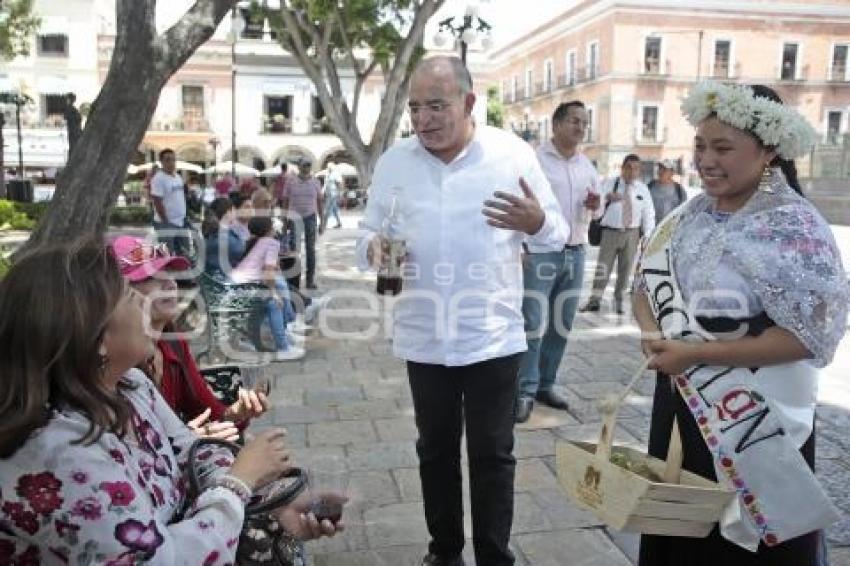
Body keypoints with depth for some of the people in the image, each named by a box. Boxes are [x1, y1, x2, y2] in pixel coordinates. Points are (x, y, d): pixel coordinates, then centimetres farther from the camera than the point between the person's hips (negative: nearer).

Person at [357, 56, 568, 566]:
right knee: (436, 451, 17)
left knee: (493, 456, 9)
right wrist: (374, 247, -17)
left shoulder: (513, 153, -6)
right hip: (424, 338, 3)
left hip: (494, 337, -2)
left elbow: (557, 235, -1)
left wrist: (537, 223, -25)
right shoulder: (393, 162, 1)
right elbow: (369, 232, 7)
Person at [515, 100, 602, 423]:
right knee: (532, 323, -7)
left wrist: (595, 206, -4)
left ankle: (545, 384, 21)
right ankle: (525, 391, 1)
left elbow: (593, 213, 20)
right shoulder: (534, 159, -6)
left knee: (561, 325, 10)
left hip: (575, 253, 6)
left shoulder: (587, 166, 13)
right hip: (540, 251, -6)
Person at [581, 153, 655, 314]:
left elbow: (648, 214, 7)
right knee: (603, 266, -5)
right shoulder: (610, 184, 0)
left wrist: (646, 236, 0)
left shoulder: (642, 189, 6)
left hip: (632, 233, 2)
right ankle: (595, 300, -3)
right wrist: (606, 197, -36)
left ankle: (618, 301, 20)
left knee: (625, 268, 8)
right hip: (610, 231, -2)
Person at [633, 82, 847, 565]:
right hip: (682, 405, 6)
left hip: (756, 423, -6)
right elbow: (648, 284, 8)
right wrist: (654, 336, -14)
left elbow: (810, 335, -22)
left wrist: (696, 353, -23)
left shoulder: (796, 228, -18)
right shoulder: (693, 213, 3)